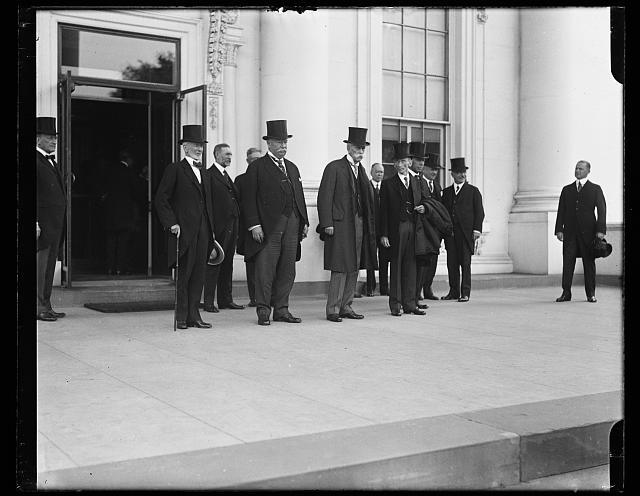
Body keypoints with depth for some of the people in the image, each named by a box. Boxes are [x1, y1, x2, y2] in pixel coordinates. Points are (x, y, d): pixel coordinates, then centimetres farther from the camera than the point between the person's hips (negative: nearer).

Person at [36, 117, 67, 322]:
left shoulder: (51, 161, 20)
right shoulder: (36, 161, -9)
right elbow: (33, 194, -16)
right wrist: (36, 222, -21)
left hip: (55, 223, 9)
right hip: (42, 222, -9)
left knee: (50, 265, 12)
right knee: (40, 264, -5)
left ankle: (46, 306, 17)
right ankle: (39, 307, 0)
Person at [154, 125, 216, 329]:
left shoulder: (204, 172, 20)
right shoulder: (175, 169, -1)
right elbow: (160, 200, -5)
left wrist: (212, 229, 16)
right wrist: (172, 223, -14)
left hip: (203, 230, 6)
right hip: (184, 230, -6)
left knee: (198, 274, 6)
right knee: (184, 274, -2)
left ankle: (193, 315, 11)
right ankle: (181, 317, 6)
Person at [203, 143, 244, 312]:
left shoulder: (226, 176, 20)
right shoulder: (209, 175, -7)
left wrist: (237, 225, 13)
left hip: (232, 226, 8)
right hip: (218, 226, -8)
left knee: (227, 263, 11)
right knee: (214, 263, -4)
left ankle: (226, 299, 17)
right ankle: (209, 301, 1)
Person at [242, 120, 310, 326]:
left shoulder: (292, 168, 21)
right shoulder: (257, 167, 1)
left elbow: (300, 197, 21)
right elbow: (249, 199, -4)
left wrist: (304, 222, 11)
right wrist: (254, 225, -13)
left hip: (292, 225, 6)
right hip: (268, 226, -6)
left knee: (287, 270, 7)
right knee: (265, 270, -4)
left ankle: (281, 310, 15)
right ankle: (263, 311, 4)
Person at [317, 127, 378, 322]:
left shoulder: (361, 170, 18)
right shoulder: (334, 167, -3)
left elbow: (368, 199, 17)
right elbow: (324, 198, -8)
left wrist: (370, 224, 9)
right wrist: (327, 224, -15)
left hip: (359, 224, 7)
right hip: (340, 225, -7)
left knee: (354, 268, 8)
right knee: (340, 268, -7)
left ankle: (346, 307, 15)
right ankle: (333, 310, -1)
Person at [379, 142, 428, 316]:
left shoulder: (416, 182, 17)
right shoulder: (388, 183, 3)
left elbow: (423, 200, 26)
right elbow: (383, 210, -1)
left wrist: (423, 208, 0)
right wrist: (383, 234, -8)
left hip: (413, 228, 4)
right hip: (396, 228, -4)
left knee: (410, 265, 6)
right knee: (396, 266, -1)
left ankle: (410, 304, 12)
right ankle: (395, 305, 4)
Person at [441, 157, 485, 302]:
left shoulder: (473, 191, 7)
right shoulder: (446, 192, 15)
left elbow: (479, 212, 4)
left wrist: (477, 229, -7)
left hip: (466, 232, -3)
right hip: (450, 233, 3)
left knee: (465, 263, -4)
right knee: (452, 263, 4)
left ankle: (465, 293, -1)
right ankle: (454, 291, 12)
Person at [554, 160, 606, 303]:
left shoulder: (595, 189, 8)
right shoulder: (567, 189, 15)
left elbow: (602, 210, 2)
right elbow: (561, 211, 11)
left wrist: (601, 230, -9)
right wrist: (559, 229, 0)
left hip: (588, 231, -2)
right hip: (570, 231, 2)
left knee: (589, 262, 1)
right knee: (567, 262, -3)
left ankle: (591, 294, 8)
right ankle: (566, 293, 1)